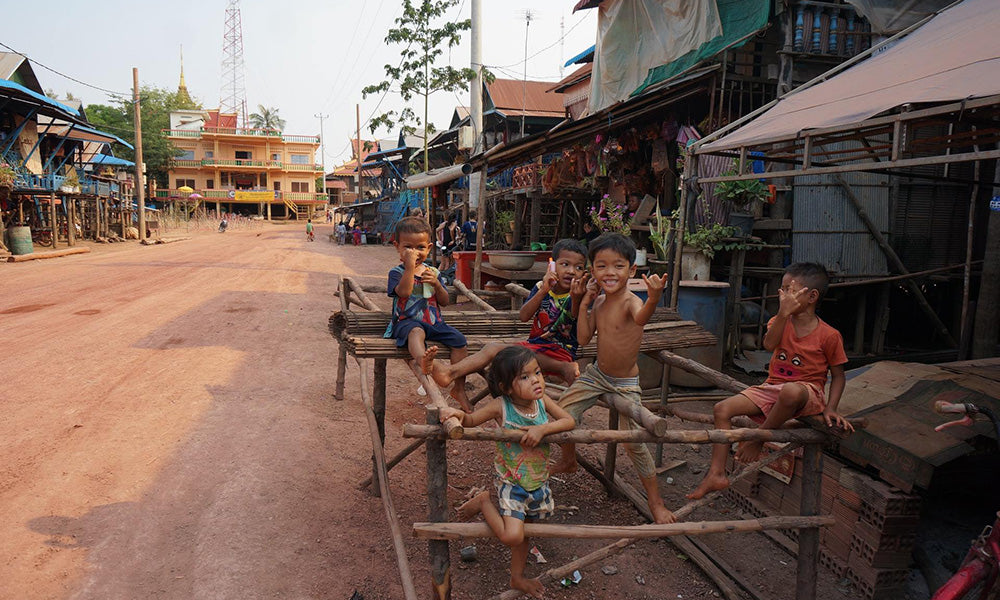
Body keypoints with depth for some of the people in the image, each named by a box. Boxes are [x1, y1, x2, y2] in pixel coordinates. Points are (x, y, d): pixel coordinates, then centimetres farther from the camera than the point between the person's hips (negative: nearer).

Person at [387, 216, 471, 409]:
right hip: (407, 322, -5)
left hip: (434, 322, 5)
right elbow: (404, 292, -22)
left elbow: (444, 302, 10)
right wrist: (410, 266, -23)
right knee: (416, 332, -39)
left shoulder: (433, 272, 13)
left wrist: (436, 284, -8)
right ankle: (423, 362, -74)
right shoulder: (397, 272, 0)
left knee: (458, 339, -14)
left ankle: (459, 388, -4)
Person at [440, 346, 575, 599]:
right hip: (511, 483, -5)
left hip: (539, 482, 5)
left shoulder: (542, 401, -10)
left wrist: (543, 428, -28)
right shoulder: (501, 407, -21)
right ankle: (483, 502, 8)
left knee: (523, 530, 22)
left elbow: (570, 421, -12)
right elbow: (471, 421, -11)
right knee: (512, 536, -18)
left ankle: (517, 577, 45)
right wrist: (458, 414, -34)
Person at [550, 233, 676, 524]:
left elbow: (641, 318, -49)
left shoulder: (631, 301, -24)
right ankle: (568, 460, 34)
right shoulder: (598, 303, -2)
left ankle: (656, 503, 11)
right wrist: (584, 302, -7)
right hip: (597, 374, 6)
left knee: (634, 442, -9)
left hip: (625, 383, -6)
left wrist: (653, 299, -72)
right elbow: (583, 338, -2)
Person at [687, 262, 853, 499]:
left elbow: (838, 375, 1)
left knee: (791, 391, -44)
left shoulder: (829, 335, -6)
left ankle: (759, 439, -19)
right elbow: (769, 344, -16)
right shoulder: (780, 320, 5)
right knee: (722, 408, -11)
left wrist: (830, 409, -11)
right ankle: (716, 474, -11)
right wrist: (784, 313, -25)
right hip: (771, 388, 5)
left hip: (806, 393, -5)